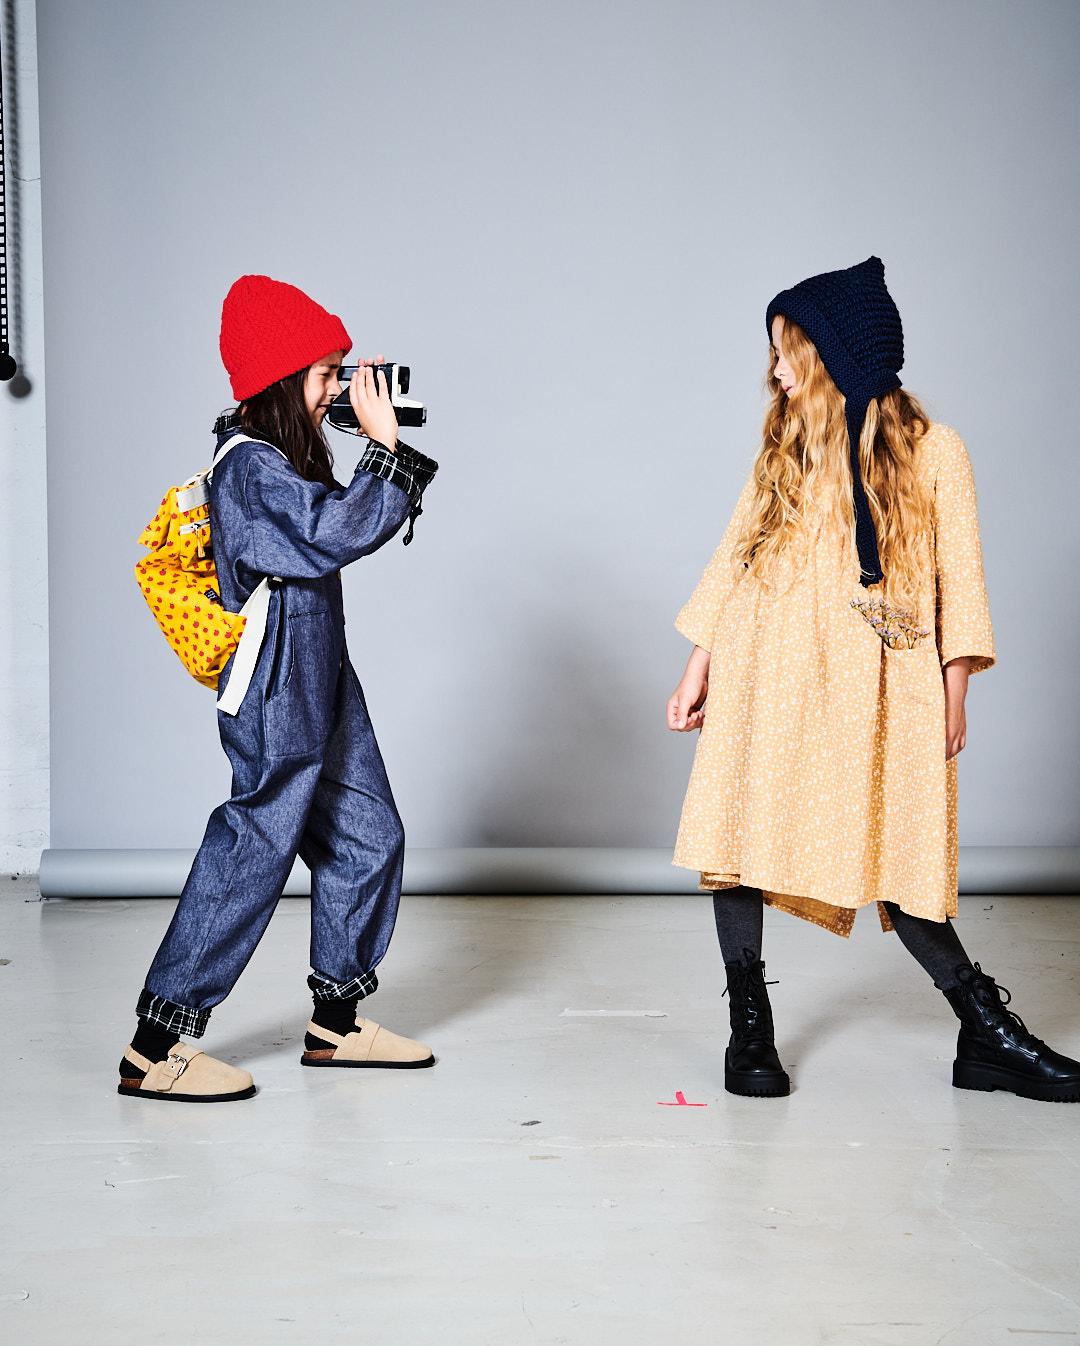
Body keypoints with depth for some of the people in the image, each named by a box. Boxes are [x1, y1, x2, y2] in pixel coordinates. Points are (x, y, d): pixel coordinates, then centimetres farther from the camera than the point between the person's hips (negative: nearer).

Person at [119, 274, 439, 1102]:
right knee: (252, 853, -8)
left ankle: (337, 1019, 25)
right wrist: (384, 447, -17)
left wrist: (390, 454, 11)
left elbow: (343, 529, 21)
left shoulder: (282, 461, 15)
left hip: (321, 689, 10)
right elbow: (341, 533, -26)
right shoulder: (253, 467, -17)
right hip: (279, 697, -10)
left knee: (369, 838, 14)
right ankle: (156, 1049, -1)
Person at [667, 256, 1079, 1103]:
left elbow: (958, 578, 2)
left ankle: (987, 1034, 10)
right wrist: (699, 671, 9)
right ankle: (750, 1027, 11)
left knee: (897, 859, -2)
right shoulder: (784, 451, 11)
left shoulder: (934, 451, 3)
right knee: (741, 840, -1)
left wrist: (954, 693, -3)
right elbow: (734, 561, 13)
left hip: (873, 691, -2)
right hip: (764, 683, 3)